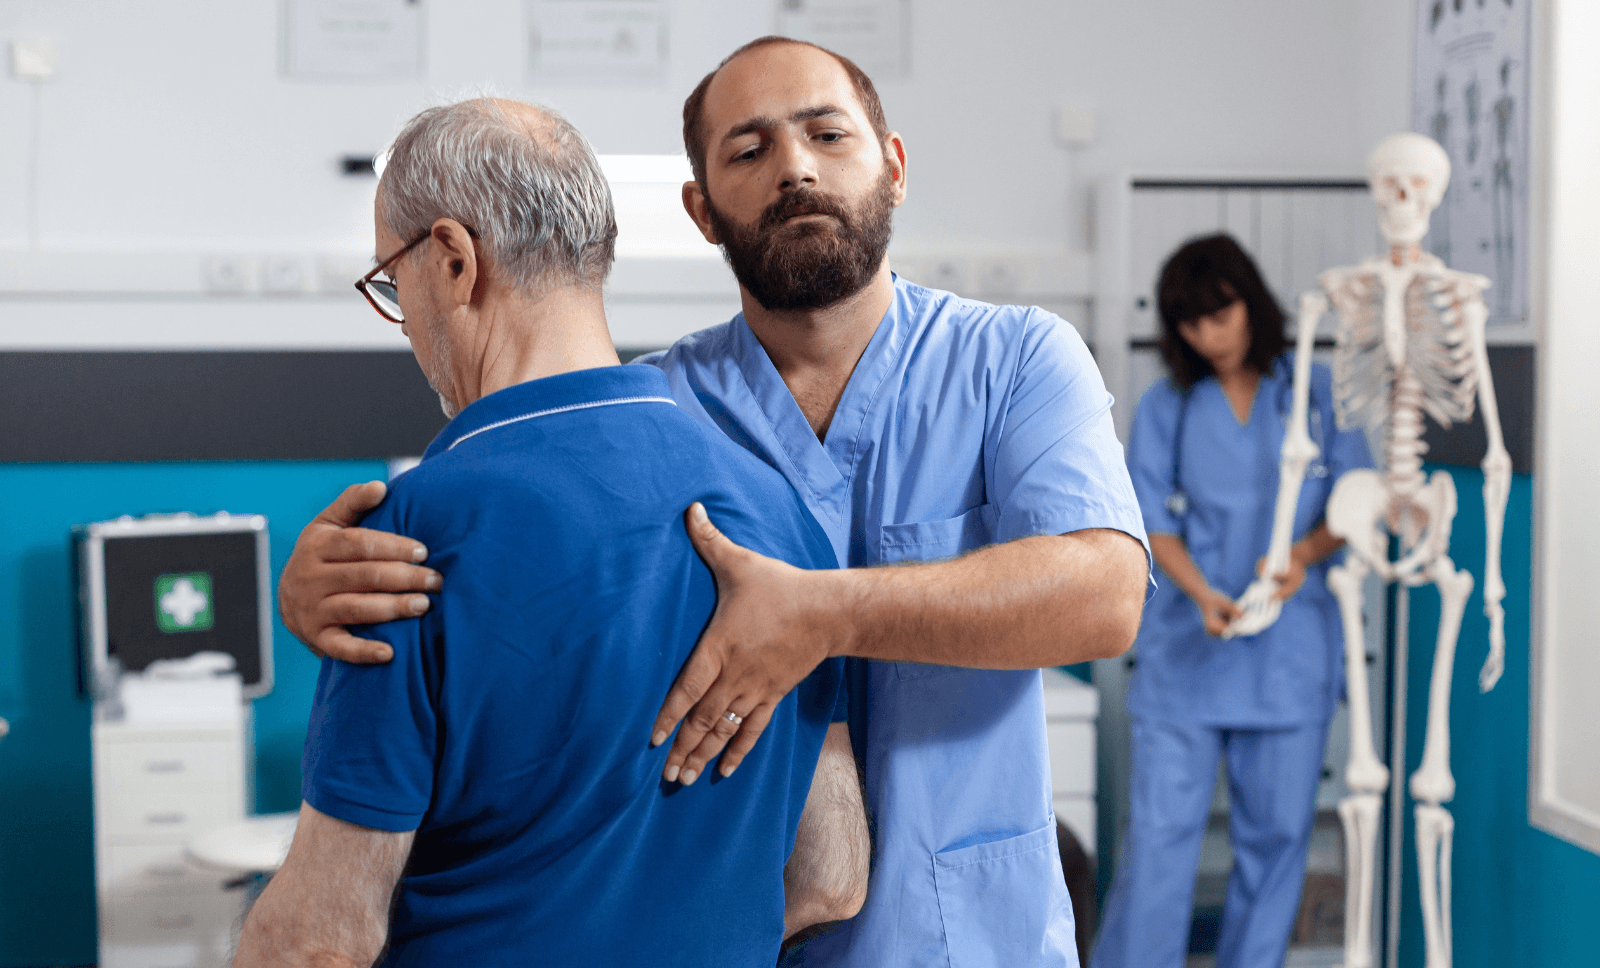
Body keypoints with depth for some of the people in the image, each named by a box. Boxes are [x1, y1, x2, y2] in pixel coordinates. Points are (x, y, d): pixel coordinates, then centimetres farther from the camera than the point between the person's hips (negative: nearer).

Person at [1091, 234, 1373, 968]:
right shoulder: (1167, 406, 6)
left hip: (1291, 651, 1)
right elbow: (1153, 521, 2)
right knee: (1161, 829, -5)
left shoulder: (1316, 392, 5)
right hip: (1185, 650, 0)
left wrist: (1304, 553, -16)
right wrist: (1202, 593, -16)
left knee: (1276, 831, 5)